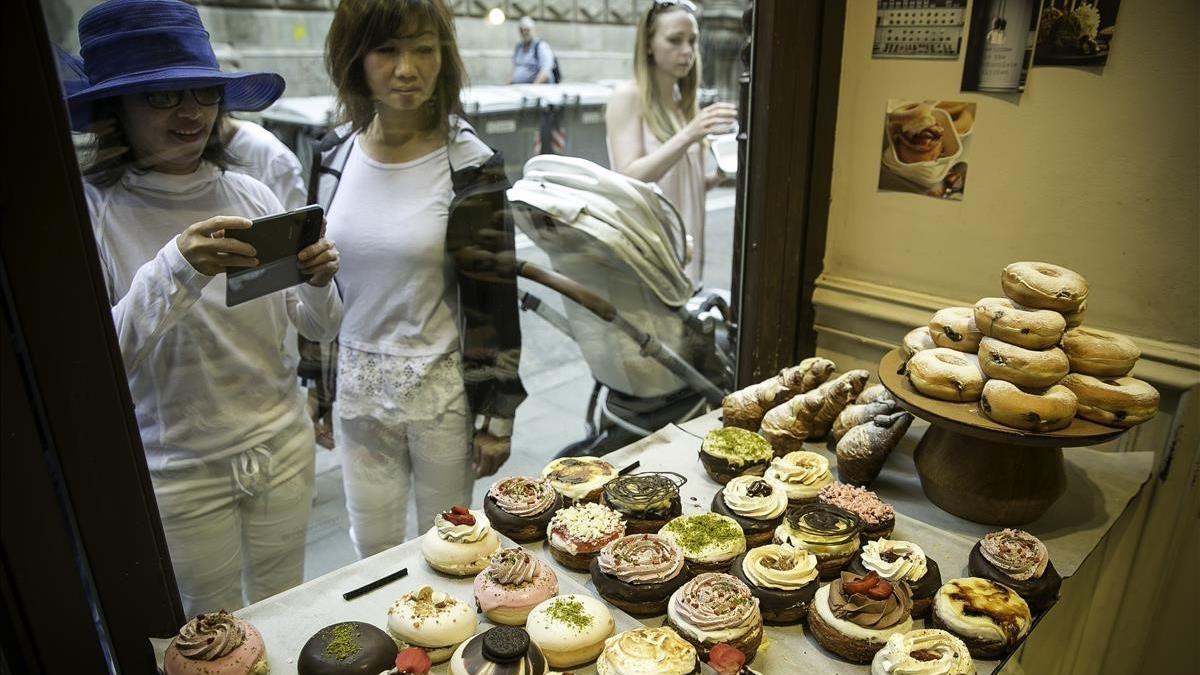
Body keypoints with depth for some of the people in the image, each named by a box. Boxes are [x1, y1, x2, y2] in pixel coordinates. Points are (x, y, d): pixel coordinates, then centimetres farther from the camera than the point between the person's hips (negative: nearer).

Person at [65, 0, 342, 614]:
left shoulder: (250, 195, -3)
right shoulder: (92, 212, -13)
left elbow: (319, 329, 1)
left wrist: (318, 282, -20)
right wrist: (172, 272, -34)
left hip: (284, 448, 3)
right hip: (178, 468, -3)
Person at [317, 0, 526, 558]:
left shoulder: (471, 165, -13)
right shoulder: (335, 153, 0)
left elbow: (496, 298, -10)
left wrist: (496, 416, -9)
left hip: (441, 387, -3)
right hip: (356, 387, 4)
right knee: (372, 553, 18)